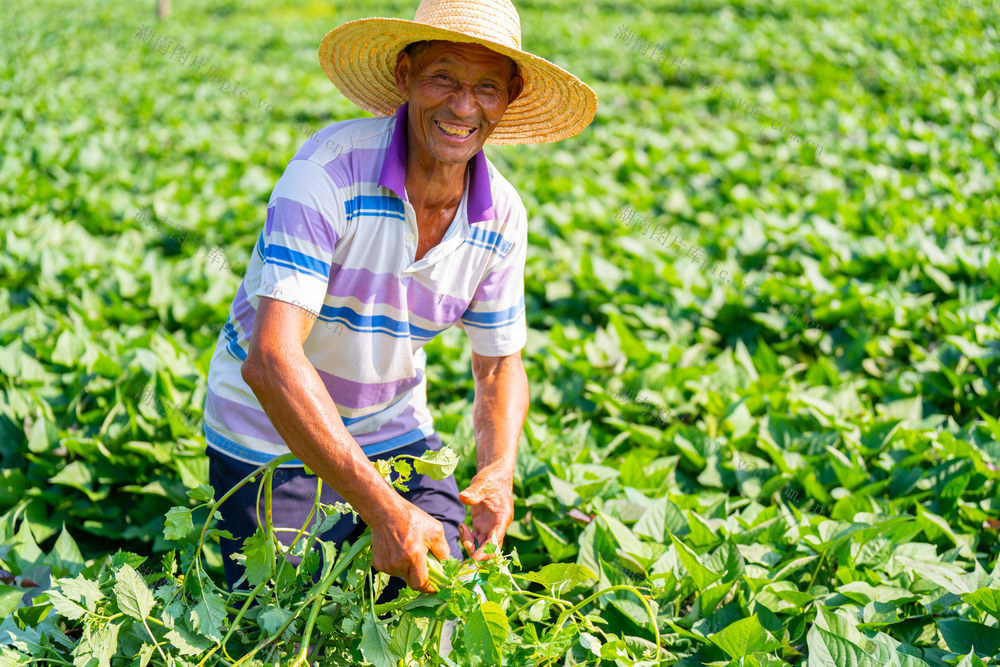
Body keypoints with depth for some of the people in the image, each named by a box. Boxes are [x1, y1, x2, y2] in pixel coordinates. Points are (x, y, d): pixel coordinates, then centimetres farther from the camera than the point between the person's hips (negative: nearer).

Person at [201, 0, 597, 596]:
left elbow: (500, 367, 3)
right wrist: (384, 508, -42)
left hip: (394, 435, 5)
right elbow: (271, 359, -36)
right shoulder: (330, 170, -28)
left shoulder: (503, 216, -10)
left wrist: (499, 470, -20)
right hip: (272, 440, -4)